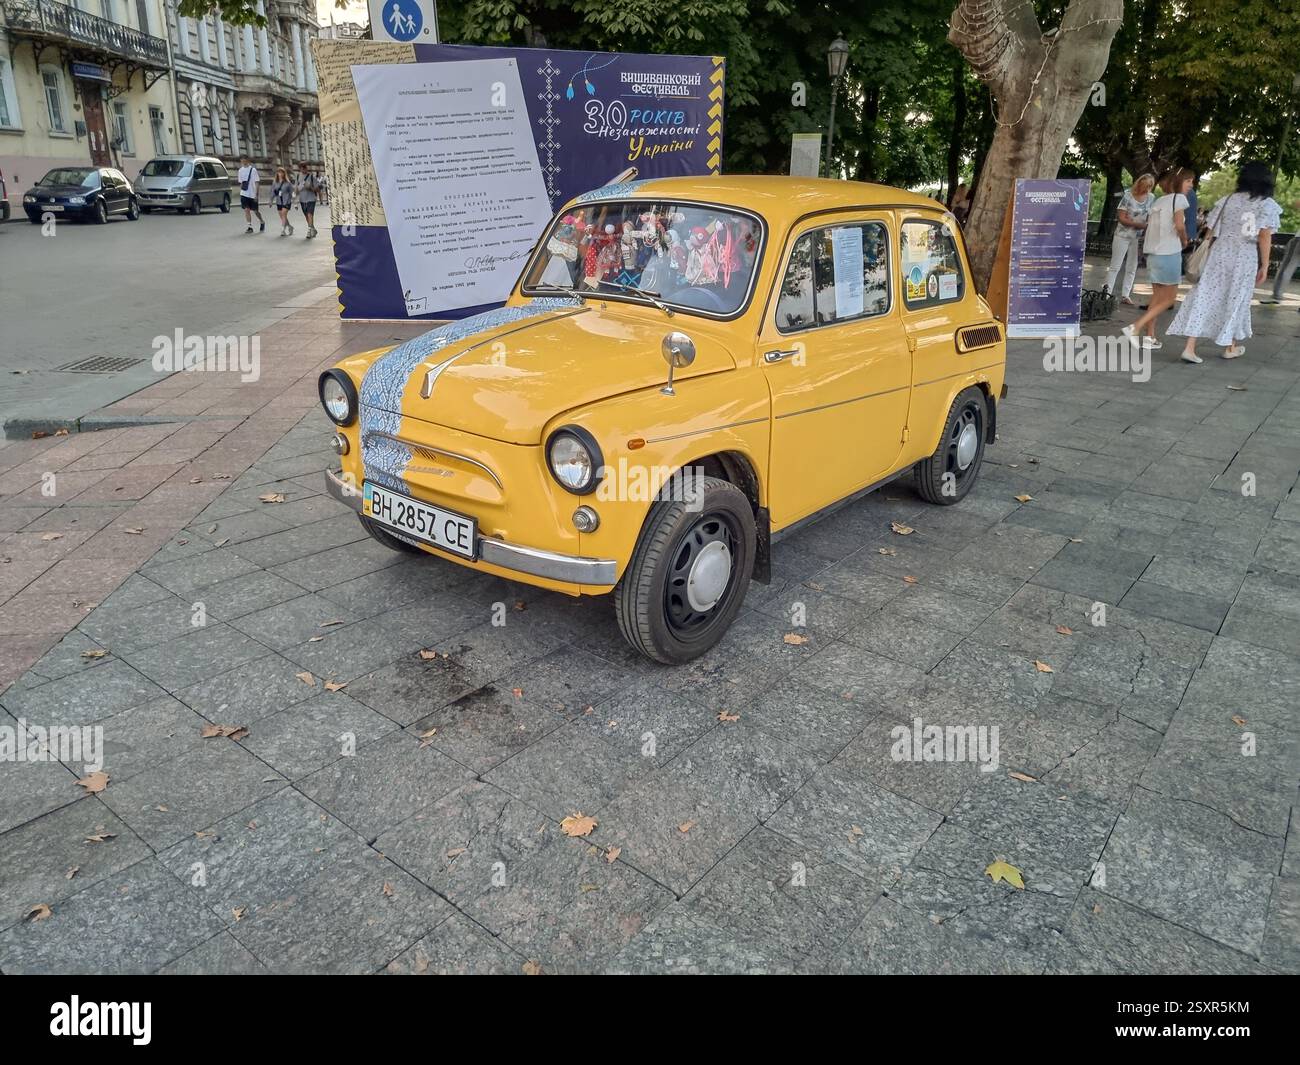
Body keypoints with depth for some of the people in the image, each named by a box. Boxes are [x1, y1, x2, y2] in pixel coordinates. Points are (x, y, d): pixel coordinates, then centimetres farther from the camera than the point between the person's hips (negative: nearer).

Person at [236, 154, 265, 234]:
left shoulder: (253, 170, -6)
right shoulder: (241, 170, 8)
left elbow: (256, 183, -7)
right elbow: (241, 183, 15)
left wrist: (256, 194, -13)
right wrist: (240, 193, 11)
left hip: (252, 194, -4)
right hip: (244, 194, 4)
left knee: (255, 210, 5)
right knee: (246, 210, -5)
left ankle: (262, 222, 30)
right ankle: (249, 227, -2)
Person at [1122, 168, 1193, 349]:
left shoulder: (1159, 201, 16)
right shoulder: (1179, 198, -6)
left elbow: (1150, 224, 10)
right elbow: (1179, 225, -17)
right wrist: (1184, 241, 1)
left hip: (1152, 252, 8)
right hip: (1169, 253, -8)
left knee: (1157, 296, 14)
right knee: (1169, 298, 0)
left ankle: (1150, 337, 10)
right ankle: (1135, 328, -13)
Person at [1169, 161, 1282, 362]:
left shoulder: (1227, 200, 9)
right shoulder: (1267, 204, -1)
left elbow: (1211, 231, 7)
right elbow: (1265, 237, -7)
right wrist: (1264, 266, -2)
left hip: (1219, 253, 3)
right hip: (1244, 258, -2)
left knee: (1205, 296, -1)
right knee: (1236, 300, 11)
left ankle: (1189, 348, -12)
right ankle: (1230, 348, 25)